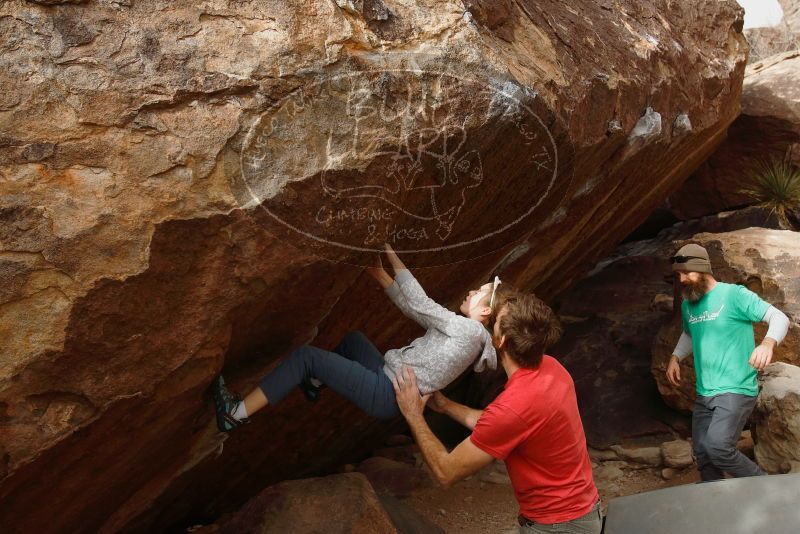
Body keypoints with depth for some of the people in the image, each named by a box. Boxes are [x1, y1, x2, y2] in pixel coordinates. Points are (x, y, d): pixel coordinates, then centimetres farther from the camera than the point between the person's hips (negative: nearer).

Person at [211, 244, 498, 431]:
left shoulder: (470, 330, -16)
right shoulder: (461, 329, 12)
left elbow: (419, 304, -16)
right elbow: (413, 310, 17)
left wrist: (393, 256, -9)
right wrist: (380, 275, 16)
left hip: (388, 395, -10)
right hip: (391, 378, 10)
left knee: (306, 355, -11)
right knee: (352, 338, 30)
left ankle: (238, 413, -6)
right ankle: (315, 382, 39)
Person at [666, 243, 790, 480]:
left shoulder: (733, 294, -11)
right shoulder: (687, 305, 10)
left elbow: (780, 317, -15)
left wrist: (768, 343, -35)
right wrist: (675, 357, 11)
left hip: (735, 390, -7)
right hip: (704, 394, 7)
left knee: (718, 447, -22)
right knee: (702, 454, 10)